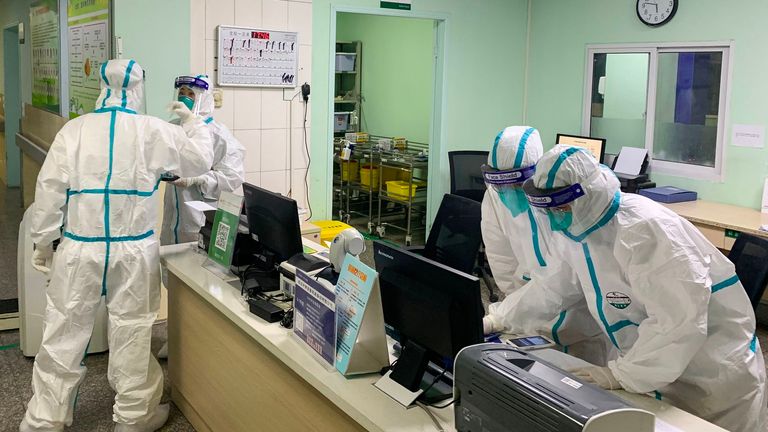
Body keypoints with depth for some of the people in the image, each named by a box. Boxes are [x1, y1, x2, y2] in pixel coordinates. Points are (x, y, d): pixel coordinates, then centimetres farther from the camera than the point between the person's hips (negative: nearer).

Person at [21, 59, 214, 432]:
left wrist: (43, 241, 9)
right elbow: (200, 160, 8)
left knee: (64, 334, 10)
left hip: (80, 247, 1)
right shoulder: (154, 131, -4)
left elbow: (50, 189, -1)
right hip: (133, 250, -1)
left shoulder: (74, 129, -2)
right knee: (132, 333, 10)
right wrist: (192, 122, 24)